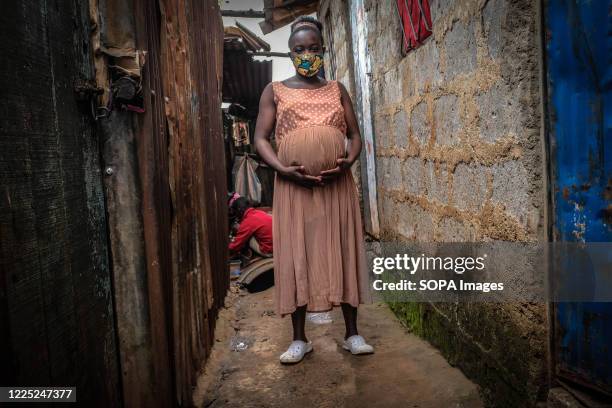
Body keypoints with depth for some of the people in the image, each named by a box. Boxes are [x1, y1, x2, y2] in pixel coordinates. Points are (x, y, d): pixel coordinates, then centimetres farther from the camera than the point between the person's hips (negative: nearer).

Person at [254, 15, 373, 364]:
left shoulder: (337, 90, 13)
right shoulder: (275, 92, 8)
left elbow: (355, 134, 10)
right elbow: (261, 139, 1)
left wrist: (348, 161, -11)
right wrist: (283, 170, -15)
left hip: (337, 184, 2)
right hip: (294, 185, -1)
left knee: (342, 253, 4)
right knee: (296, 257, 1)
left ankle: (352, 334, 16)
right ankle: (300, 339, 14)